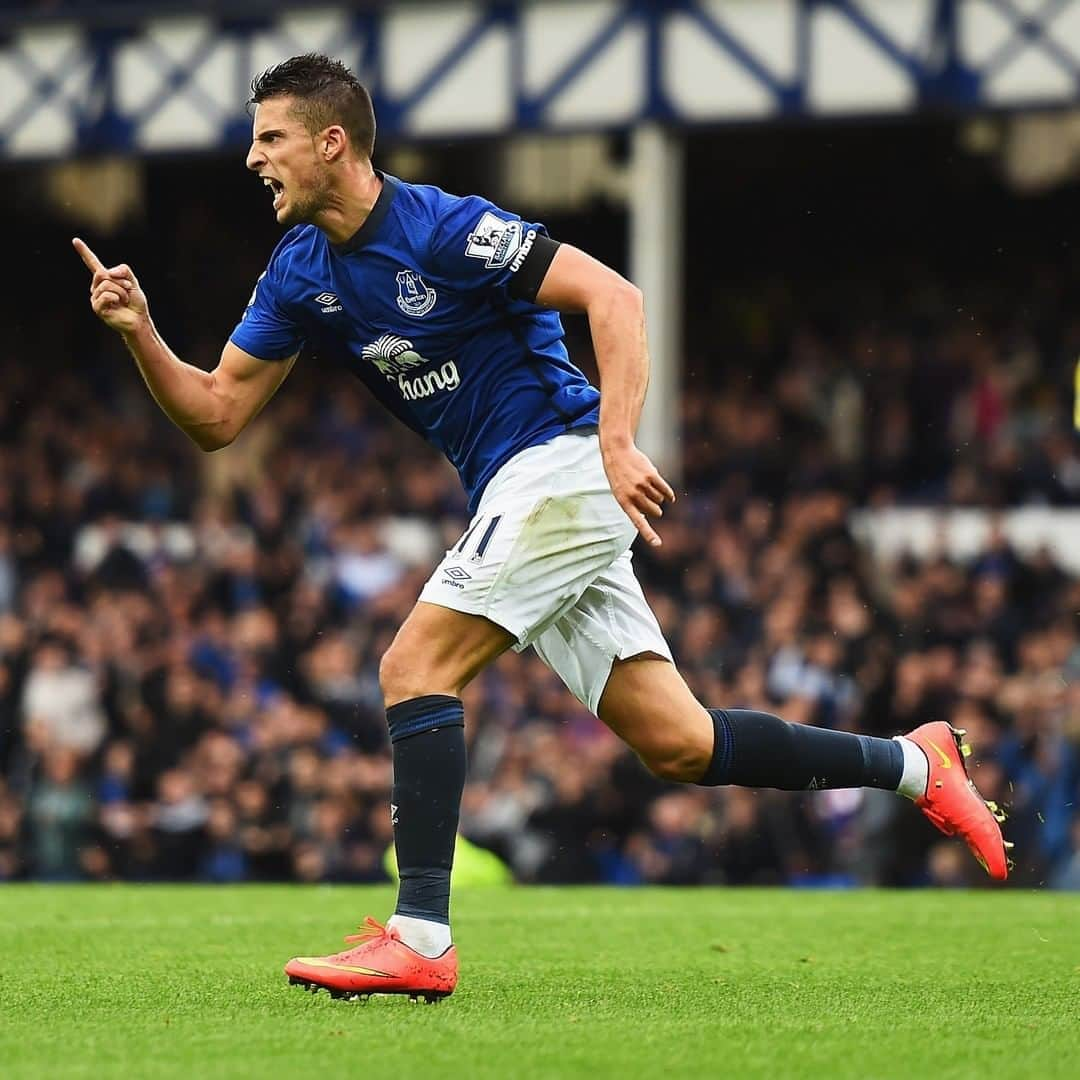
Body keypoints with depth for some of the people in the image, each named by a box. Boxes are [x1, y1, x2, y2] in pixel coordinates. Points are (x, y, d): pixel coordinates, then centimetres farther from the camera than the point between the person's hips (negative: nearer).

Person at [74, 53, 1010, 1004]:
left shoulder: (442, 227, -14)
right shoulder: (300, 274, 10)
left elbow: (613, 296, -18)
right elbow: (216, 416, 10)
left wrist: (616, 444, -27)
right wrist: (142, 334, -6)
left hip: (561, 466, -8)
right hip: (520, 495, 8)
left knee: (415, 668, -17)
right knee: (678, 744, 4)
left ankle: (419, 937, -17)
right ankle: (913, 763, 17)